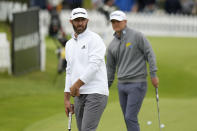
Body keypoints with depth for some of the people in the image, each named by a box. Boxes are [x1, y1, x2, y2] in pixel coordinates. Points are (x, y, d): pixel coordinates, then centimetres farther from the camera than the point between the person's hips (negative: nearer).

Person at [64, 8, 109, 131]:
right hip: (79, 95, 8)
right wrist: (67, 99, 18)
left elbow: (94, 65, -14)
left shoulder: (94, 39, -4)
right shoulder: (69, 44, 20)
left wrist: (77, 85, -12)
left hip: (95, 93, -8)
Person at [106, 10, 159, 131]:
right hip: (122, 85, 6)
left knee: (130, 118, -13)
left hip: (137, 84, -6)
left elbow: (149, 53, -7)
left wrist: (153, 74, -14)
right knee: (128, 119, 7)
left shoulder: (137, 36, -6)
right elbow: (110, 68, 17)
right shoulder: (112, 45, 11)